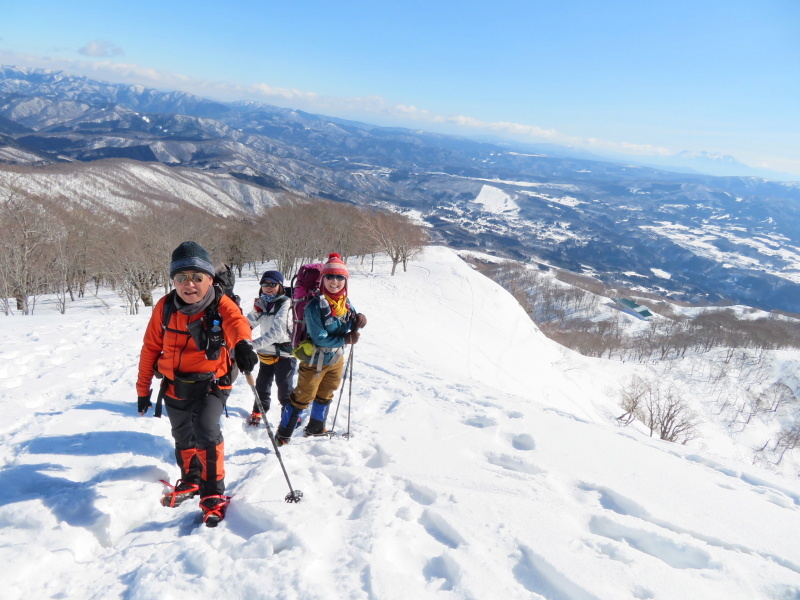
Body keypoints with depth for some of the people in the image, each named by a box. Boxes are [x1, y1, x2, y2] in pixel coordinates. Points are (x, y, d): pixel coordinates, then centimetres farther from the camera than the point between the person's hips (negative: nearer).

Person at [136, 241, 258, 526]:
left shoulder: (221, 304, -16)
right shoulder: (165, 307, -6)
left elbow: (236, 321, -40)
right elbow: (151, 348, 3)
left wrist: (243, 343, -63)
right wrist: (143, 388, 7)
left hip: (210, 384, -4)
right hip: (174, 385, 5)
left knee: (206, 432, -22)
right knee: (182, 437, 21)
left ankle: (214, 496, -4)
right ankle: (191, 481, 49)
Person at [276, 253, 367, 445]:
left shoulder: (346, 303, -4)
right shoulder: (315, 305, -24)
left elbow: (349, 331, -2)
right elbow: (320, 339, -25)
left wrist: (358, 321, -22)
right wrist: (345, 339, -22)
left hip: (336, 360, 6)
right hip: (314, 361, -6)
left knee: (325, 396, 23)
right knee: (302, 398, 5)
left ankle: (316, 428, 44)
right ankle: (283, 434, 22)